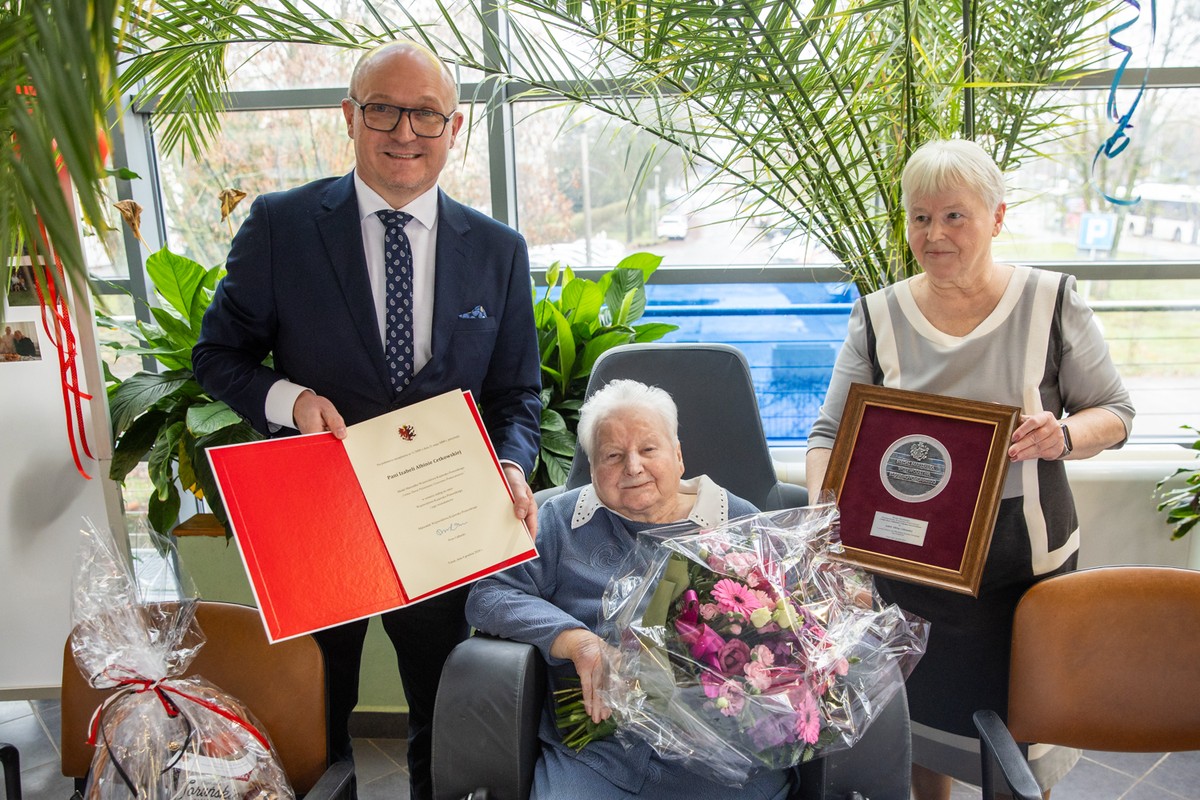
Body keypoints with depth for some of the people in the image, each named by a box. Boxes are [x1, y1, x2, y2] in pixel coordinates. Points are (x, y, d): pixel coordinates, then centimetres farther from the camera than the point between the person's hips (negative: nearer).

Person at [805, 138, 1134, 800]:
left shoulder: (1050, 303, -6)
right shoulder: (878, 316, -4)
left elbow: (1114, 413, 1)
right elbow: (831, 433, -6)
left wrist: (1063, 436, -22)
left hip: (1024, 560, -1)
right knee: (924, 719, 19)